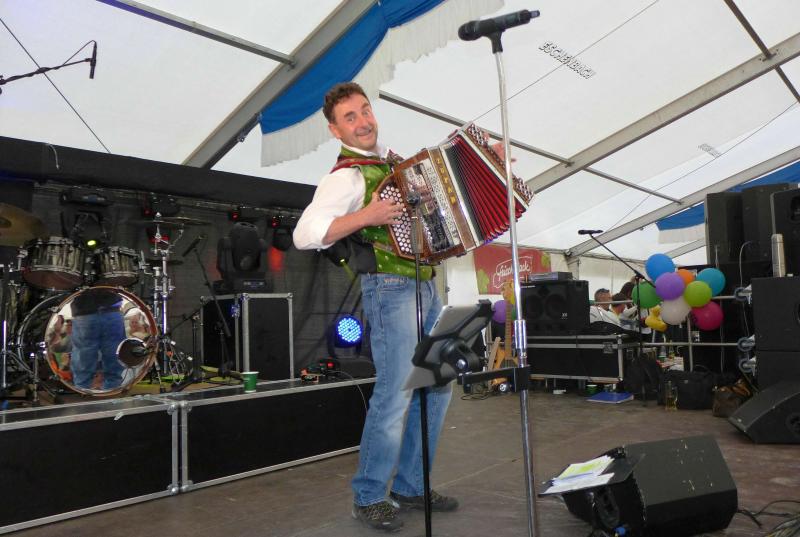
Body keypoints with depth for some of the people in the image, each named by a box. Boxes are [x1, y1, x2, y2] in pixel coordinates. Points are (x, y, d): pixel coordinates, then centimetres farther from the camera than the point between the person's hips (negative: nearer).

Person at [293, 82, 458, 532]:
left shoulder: (396, 161, 15)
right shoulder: (347, 176, -9)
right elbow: (305, 235, -21)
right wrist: (365, 216, -28)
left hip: (426, 285, 8)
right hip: (390, 288, -8)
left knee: (436, 389, 11)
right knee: (395, 392, -8)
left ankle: (410, 487, 24)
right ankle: (369, 498, 11)